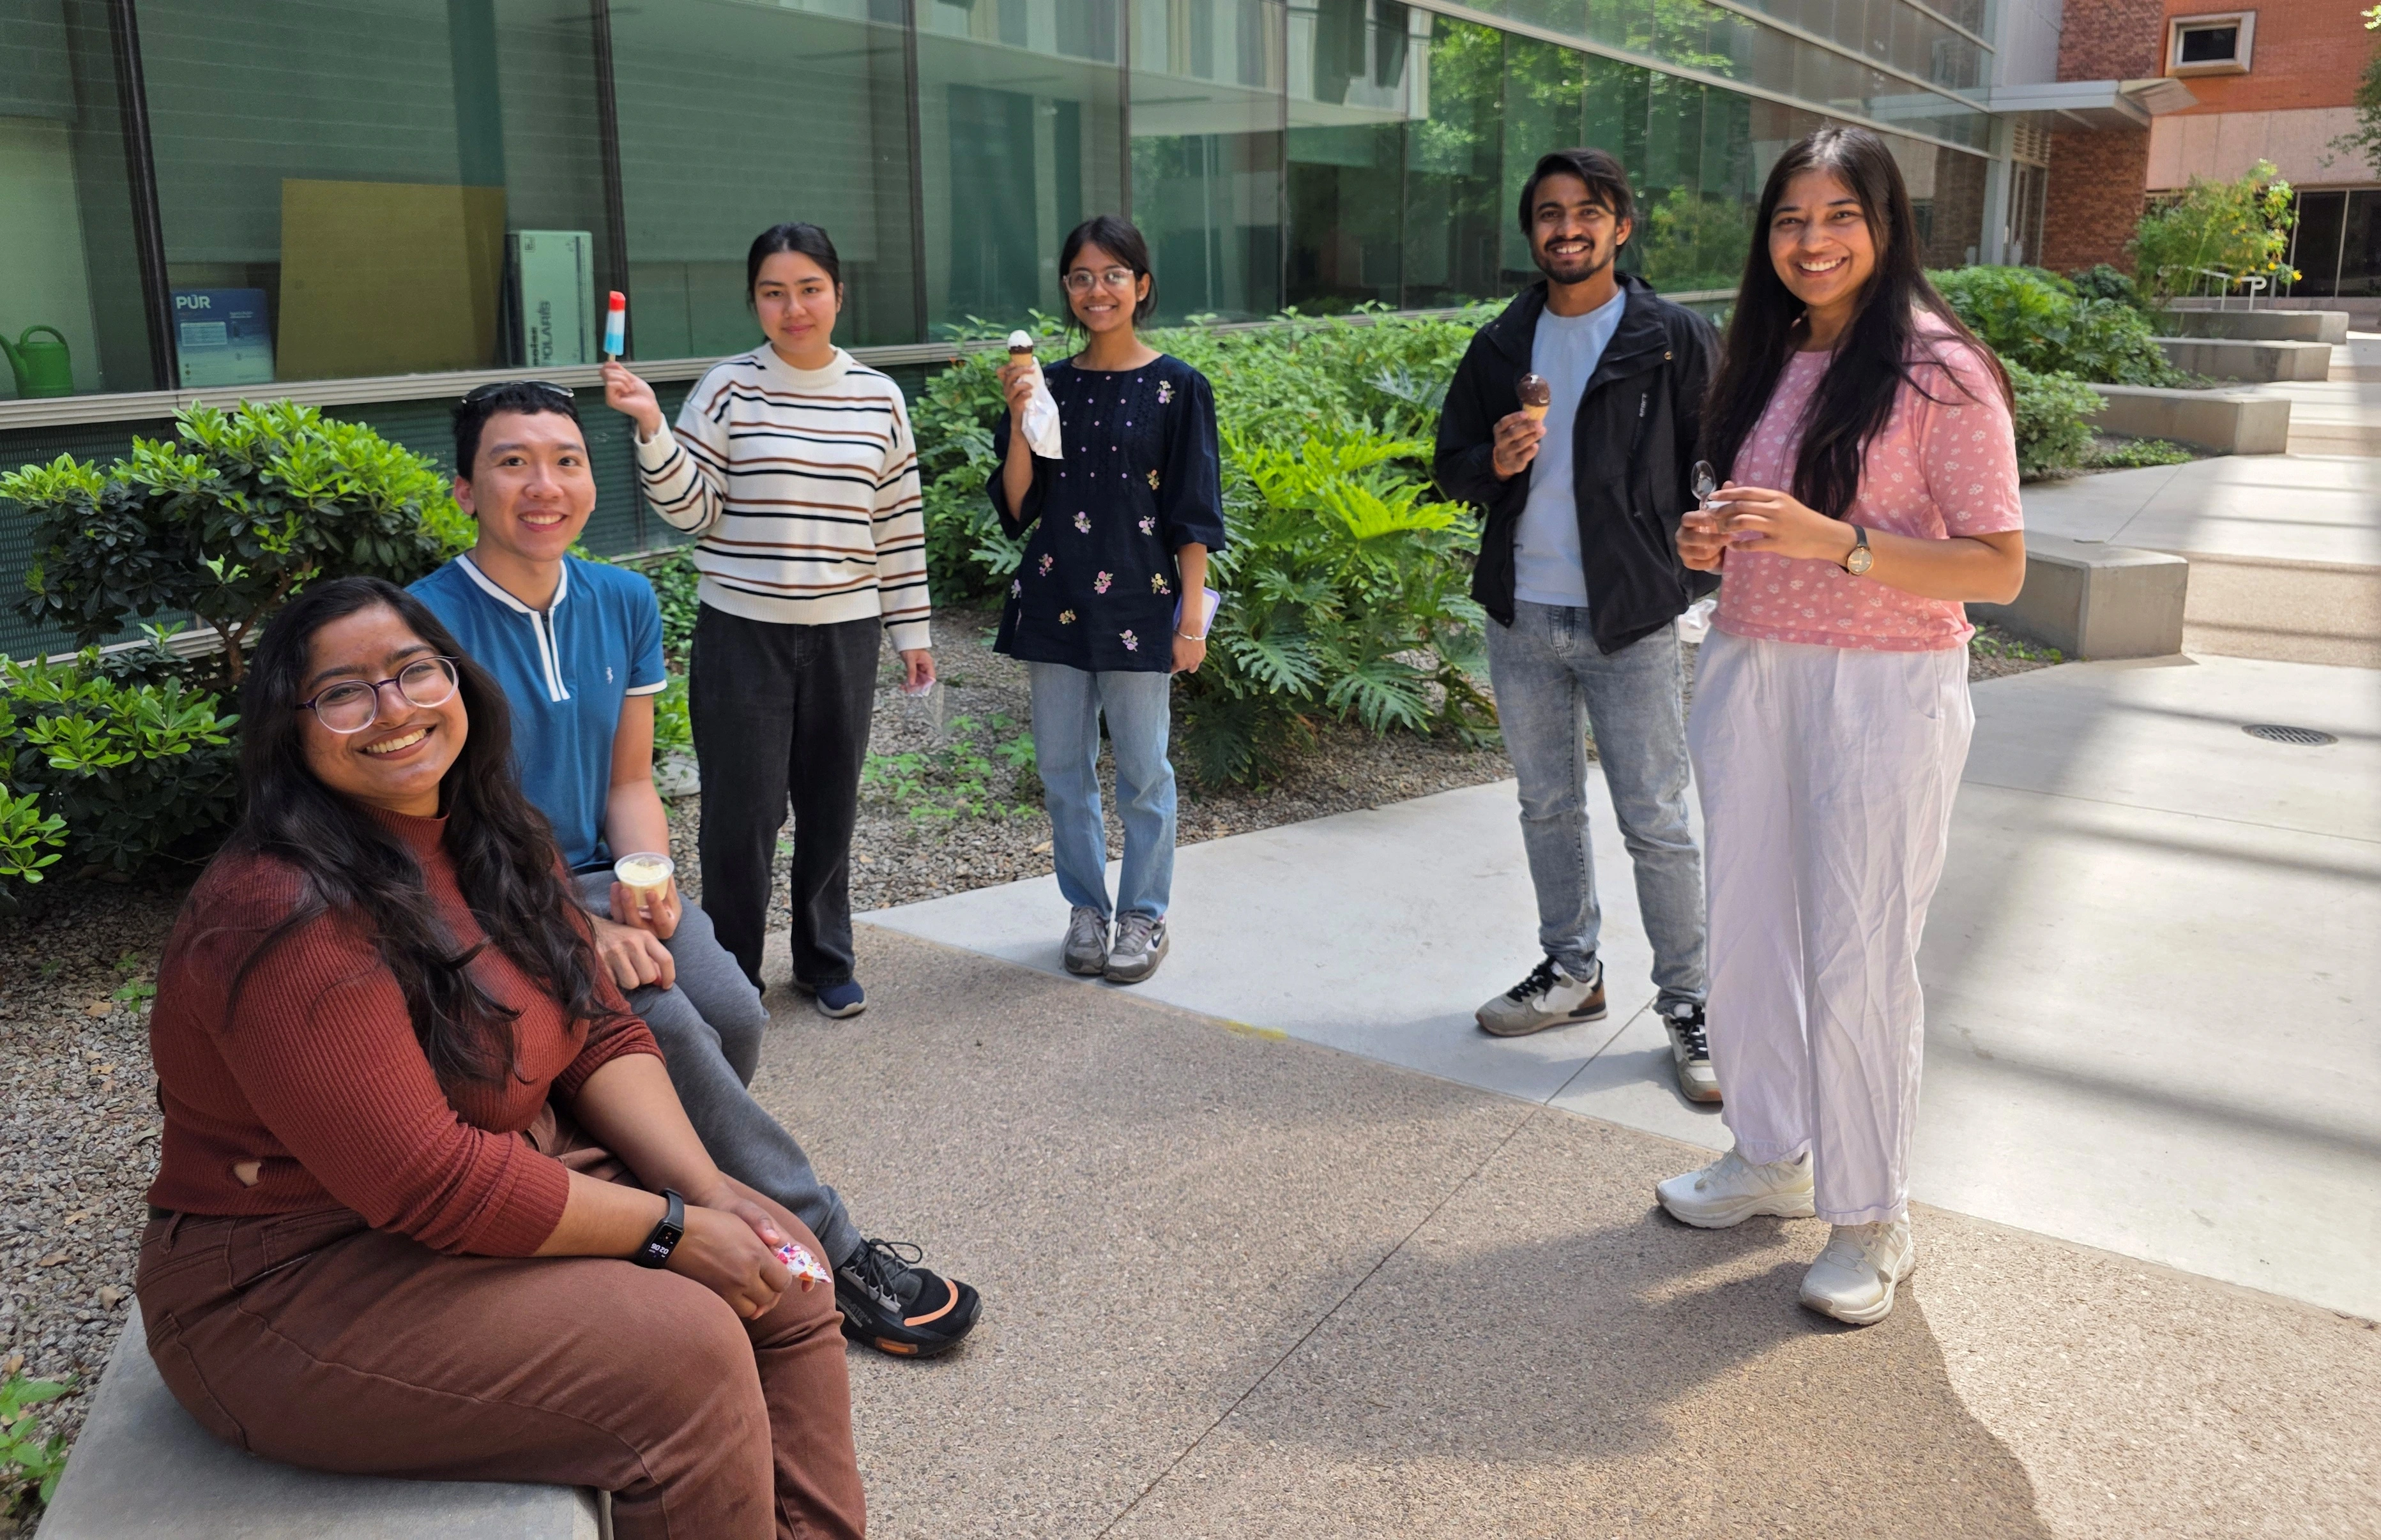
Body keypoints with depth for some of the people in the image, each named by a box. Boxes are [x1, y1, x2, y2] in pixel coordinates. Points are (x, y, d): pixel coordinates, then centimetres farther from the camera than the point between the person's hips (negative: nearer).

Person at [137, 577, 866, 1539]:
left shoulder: (492, 841, 2)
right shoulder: (283, 917, -25)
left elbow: (603, 1037, 3)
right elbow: (427, 1183, -28)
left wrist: (706, 1186, -12)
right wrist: (669, 1228, -21)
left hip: (508, 1190, 9)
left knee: (784, 1278, -1)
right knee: (684, 1350, -22)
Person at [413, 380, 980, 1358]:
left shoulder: (623, 602, 7)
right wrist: (579, 928, -23)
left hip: (598, 879, 5)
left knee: (732, 1011, -22)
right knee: (663, 1025, -28)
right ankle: (828, 1253, -17)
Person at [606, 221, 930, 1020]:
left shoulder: (879, 398, 5)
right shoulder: (727, 391, -4)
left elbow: (900, 524, 9)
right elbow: (691, 511, -5)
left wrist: (912, 630, 9)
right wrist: (650, 426, -19)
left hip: (844, 632, 2)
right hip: (743, 631, -2)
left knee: (831, 804, 11)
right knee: (742, 809, 2)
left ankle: (826, 961, 29)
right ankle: (732, 976, 20)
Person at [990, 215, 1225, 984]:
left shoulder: (1178, 388, -3)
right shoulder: (1048, 385, 6)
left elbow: (1194, 516, -4)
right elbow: (1017, 507, 3)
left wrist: (1192, 614, -8)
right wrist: (1020, 420, -9)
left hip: (1138, 603, -4)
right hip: (1055, 602, 4)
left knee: (1142, 771, 4)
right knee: (1063, 769, 10)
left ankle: (1145, 918, 19)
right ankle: (1086, 910, 25)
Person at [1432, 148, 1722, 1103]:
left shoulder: (1675, 341, -4)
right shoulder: (1500, 346, 8)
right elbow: (1451, 467, 11)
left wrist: (1691, 584, -14)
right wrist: (1494, 462, -10)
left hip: (1631, 624, -4)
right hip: (1520, 621, 5)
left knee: (1656, 824, -1)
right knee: (1547, 809, 15)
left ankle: (1687, 1004, 12)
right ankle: (1570, 972, 31)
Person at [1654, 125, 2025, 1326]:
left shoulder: (1939, 372, -10)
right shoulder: (1768, 361, 11)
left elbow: (1997, 566, -12)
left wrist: (1837, 542, -24)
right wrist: (1713, 544, -1)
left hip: (1880, 694, -6)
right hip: (1749, 675, 7)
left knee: (1856, 960, 0)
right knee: (1747, 934, 13)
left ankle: (1871, 1223, 17)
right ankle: (1770, 1158, 32)